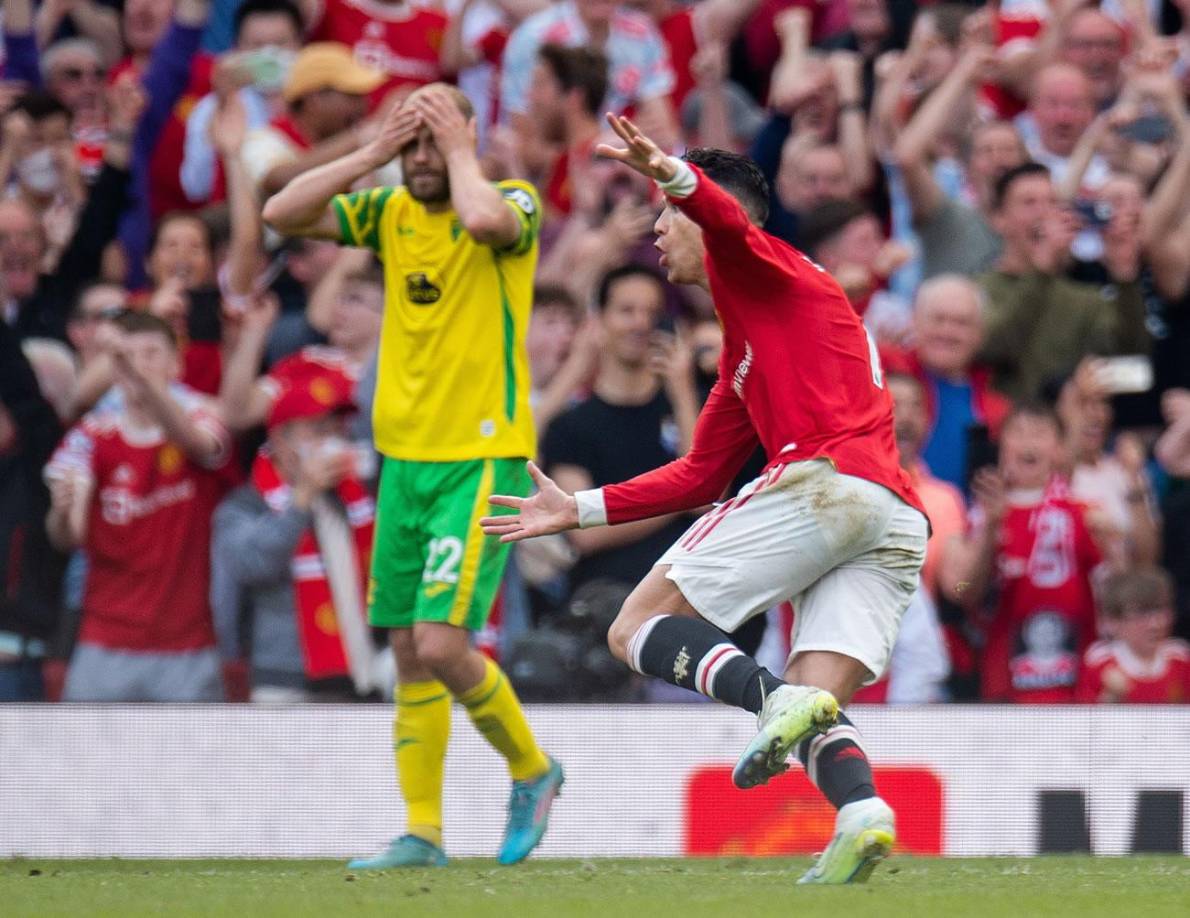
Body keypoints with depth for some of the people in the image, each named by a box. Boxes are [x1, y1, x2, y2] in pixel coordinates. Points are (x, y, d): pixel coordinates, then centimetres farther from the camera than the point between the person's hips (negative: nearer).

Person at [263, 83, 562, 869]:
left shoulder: (514, 202, -7)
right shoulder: (391, 213, 9)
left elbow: (485, 218, -31)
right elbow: (282, 214, -1)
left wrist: (458, 148, -14)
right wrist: (374, 153, -6)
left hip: (483, 457, -6)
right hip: (405, 457, 6)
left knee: (442, 644, -14)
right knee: (408, 653, 6)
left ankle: (532, 769, 10)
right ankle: (423, 833, 13)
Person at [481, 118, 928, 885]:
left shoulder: (759, 270, 11)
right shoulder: (745, 356, 36)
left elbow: (727, 219, -15)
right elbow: (703, 475, 38)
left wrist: (672, 176, -35)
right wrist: (580, 510, 40)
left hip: (824, 479, -9)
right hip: (899, 522, 9)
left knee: (638, 628, -3)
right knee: (817, 704, 1)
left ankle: (777, 699, -29)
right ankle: (863, 814, -30)